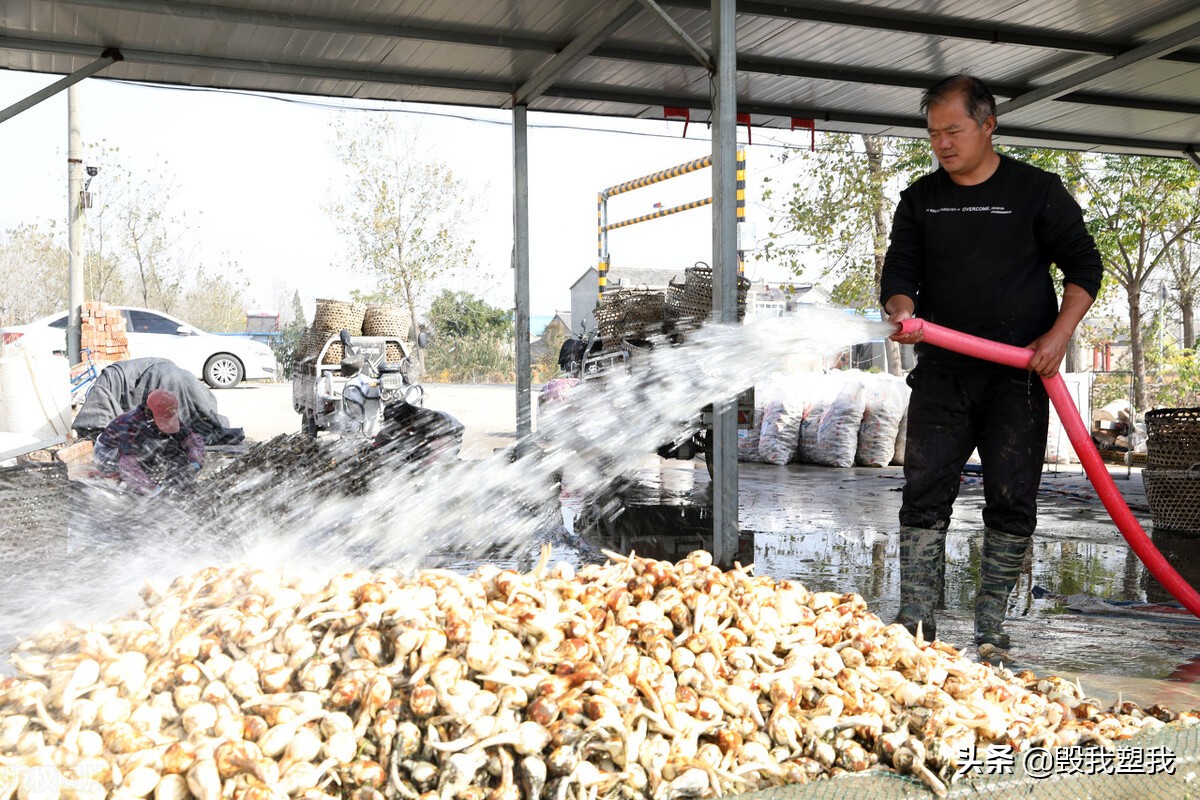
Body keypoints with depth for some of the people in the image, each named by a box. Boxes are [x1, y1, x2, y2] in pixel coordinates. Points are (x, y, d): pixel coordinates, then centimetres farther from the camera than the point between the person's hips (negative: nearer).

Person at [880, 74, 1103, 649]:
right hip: (940, 373, 2)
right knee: (924, 494, -3)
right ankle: (914, 624, 2)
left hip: (1018, 375, -2)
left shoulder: (1037, 190, 4)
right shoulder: (920, 199, 11)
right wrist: (902, 308, -18)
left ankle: (990, 628, 9)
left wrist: (1059, 334, -10)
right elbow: (899, 271, 5)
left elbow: (1083, 264, 4)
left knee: (1011, 499, -1)